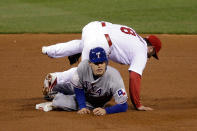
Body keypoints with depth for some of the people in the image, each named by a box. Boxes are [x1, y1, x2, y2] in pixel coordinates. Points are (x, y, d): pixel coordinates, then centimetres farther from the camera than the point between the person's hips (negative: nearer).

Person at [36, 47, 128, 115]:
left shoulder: (114, 77, -39)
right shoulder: (83, 66, -32)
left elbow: (123, 106, -34)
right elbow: (78, 88, -14)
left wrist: (105, 111, -47)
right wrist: (82, 107, -23)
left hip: (95, 105, -3)